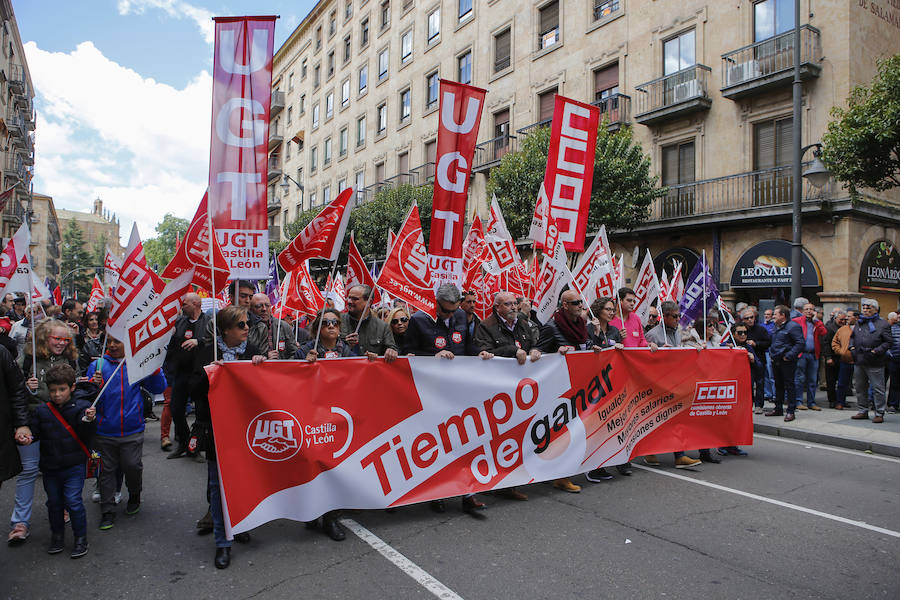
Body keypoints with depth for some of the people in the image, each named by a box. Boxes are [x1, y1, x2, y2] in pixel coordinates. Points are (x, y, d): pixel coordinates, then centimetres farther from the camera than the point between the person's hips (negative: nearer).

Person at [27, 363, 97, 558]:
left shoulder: (81, 406, -11)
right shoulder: (42, 410, 2)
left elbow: (86, 433, -19)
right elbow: (34, 431, 7)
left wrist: (89, 420, -40)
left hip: (74, 466, -4)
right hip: (49, 467, 5)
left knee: (73, 502, -4)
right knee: (54, 502, 16)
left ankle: (81, 538, 12)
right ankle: (57, 536, 34)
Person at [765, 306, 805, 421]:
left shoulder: (793, 326, -12)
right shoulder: (776, 327, 16)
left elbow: (801, 343, -19)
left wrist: (789, 356, -20)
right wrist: (771, 352, 16)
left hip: (787, 363, -9)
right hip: (776, 361, 9)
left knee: (789, 386, -3)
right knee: (778, 386, 15)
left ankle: (790, 411, 2)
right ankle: (778, 409, 24)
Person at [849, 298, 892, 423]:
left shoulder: (883, 324, -3)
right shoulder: (859, 323, 14)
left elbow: (888, 342, -5)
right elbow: (852, 337, 25)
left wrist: (876, 351, -16)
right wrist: (852, 347, 8)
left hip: (875, 363, -6)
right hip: (859, 361, 6)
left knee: (878, 389, -1)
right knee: (860, 388, 13)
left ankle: (879, 414, 7)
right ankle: (863, 411, 23)